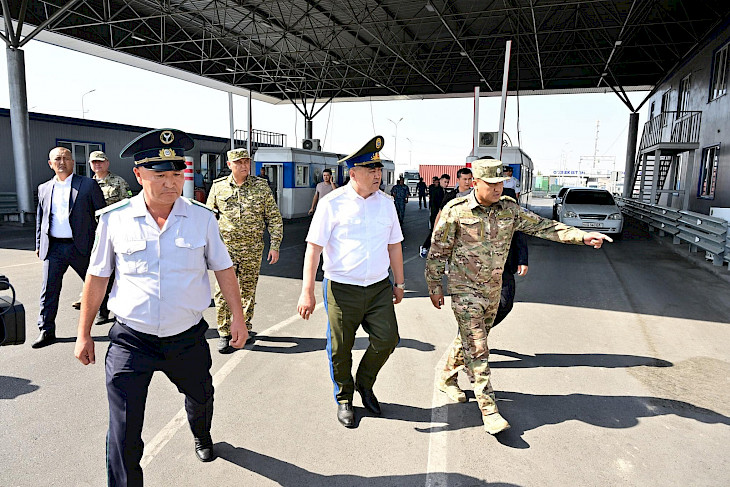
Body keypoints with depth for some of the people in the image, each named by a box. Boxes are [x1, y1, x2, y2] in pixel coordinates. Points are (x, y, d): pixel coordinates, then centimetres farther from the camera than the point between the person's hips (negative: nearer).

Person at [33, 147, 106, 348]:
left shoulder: (88, 185, 0)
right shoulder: (44, 188, 13)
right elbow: (40, 218, 20)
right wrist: (39, 245, 16)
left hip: (81, 246, -3)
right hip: (53, 248, 3)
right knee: (49, 290, 5)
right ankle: (46, 330, 16)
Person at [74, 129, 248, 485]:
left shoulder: (202, 217, -5)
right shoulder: (114, 219, -7)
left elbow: (223, 269, 3)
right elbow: (97, 277, 2)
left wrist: (238, 317, 1)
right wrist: (83, 334, 5)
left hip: (188, 337, 2)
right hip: (131, 340, -2)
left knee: (201, 397, 25)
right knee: (123, 430, -3)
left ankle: (202, 438, 58)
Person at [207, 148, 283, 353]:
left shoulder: (261, 186, 1)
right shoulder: (218, 187, 3)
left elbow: (274, 218, 3)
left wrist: (275, 245, -2)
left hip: (253, 249, 0)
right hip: (225, 246, 0)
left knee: (248, 290, 10)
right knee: (223, 291, -2)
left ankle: (245, 327, 28)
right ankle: (224, 334, 11)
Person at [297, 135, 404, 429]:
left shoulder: (386, 202, 6)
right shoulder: (332, 204, -8)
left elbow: (394, 245, 14)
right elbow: (313, 248, -9)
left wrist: (399, 283, 17)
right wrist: (307, 291, -12)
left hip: (379, 288, 4)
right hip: (342, 290, -4)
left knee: (387, 339, 2)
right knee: (340, 349, 8)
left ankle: (364, 384, 32)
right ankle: (344, 399, 34)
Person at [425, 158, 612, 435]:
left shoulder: (509, 210, 0)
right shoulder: (456, 211, -14)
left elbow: (543, 227, -2)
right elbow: (438, 251, -7)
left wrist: (582, 236, -13)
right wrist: (434, 287, -5)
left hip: (493, 288, 6)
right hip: (464, 289, -5)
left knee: (475, 340, 18)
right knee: (476, 347, -7)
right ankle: (489, 410, -3)